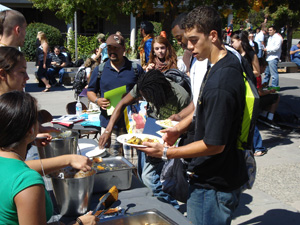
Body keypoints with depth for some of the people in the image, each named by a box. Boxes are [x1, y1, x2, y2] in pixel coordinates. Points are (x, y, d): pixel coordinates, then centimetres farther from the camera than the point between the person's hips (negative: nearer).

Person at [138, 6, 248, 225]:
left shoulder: (219, 84, -31)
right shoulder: (230, 60, 1)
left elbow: (214, 145, -26)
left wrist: (165, 153, -19)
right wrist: (180, 127, 6)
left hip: (213, 185, -10)